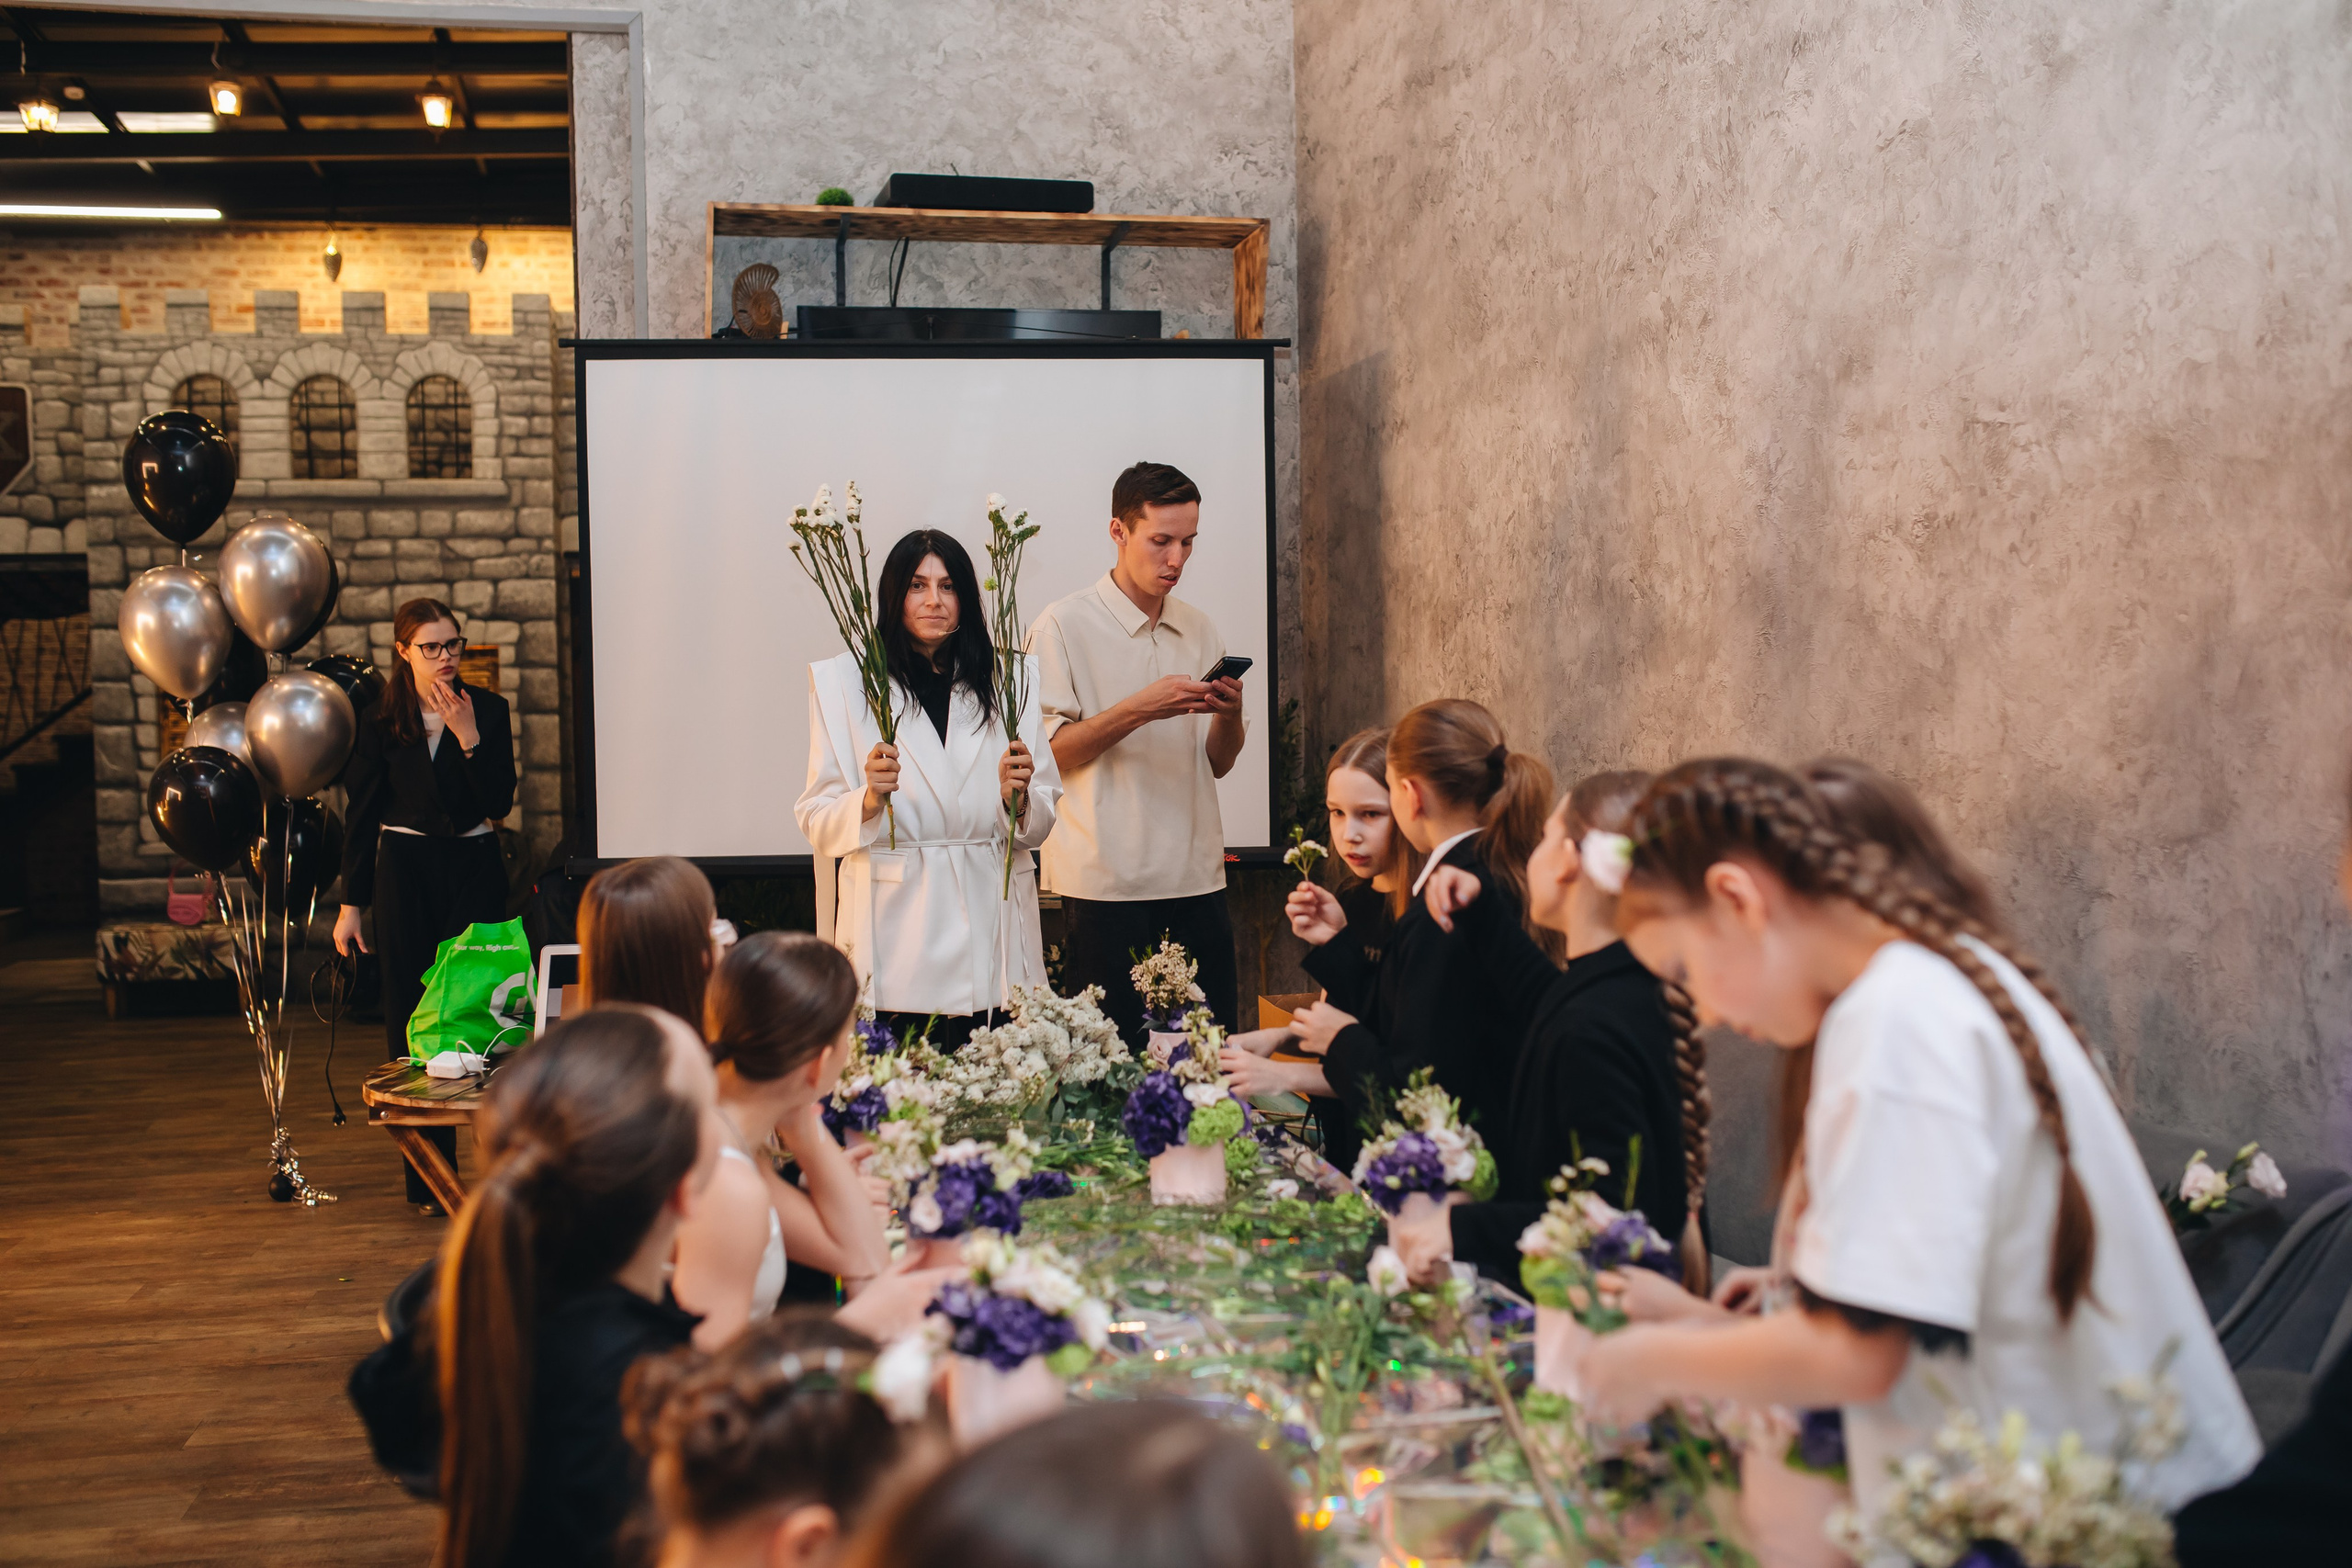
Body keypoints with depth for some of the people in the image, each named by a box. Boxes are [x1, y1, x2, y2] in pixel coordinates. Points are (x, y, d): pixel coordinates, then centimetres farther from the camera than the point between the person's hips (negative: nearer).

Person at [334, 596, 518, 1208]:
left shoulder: (488, 710, 1)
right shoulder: (381, 720, 2)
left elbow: (500, 804, -6)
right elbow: (361, 814, 5)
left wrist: (469, 737, -17)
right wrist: (352, 903, 3)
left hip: (474, 869, 0)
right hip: (405, 872, 1)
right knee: (412, 1019, 1)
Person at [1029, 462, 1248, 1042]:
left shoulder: (1200, 629, 14)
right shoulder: (1065, 625, -3)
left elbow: (1218, 762, 15)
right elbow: (1049, 753, -9)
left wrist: (1229, 712, -6)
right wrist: (1140, 710, -19)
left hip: (1196, 879, 5)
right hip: (1105, 883, -5)